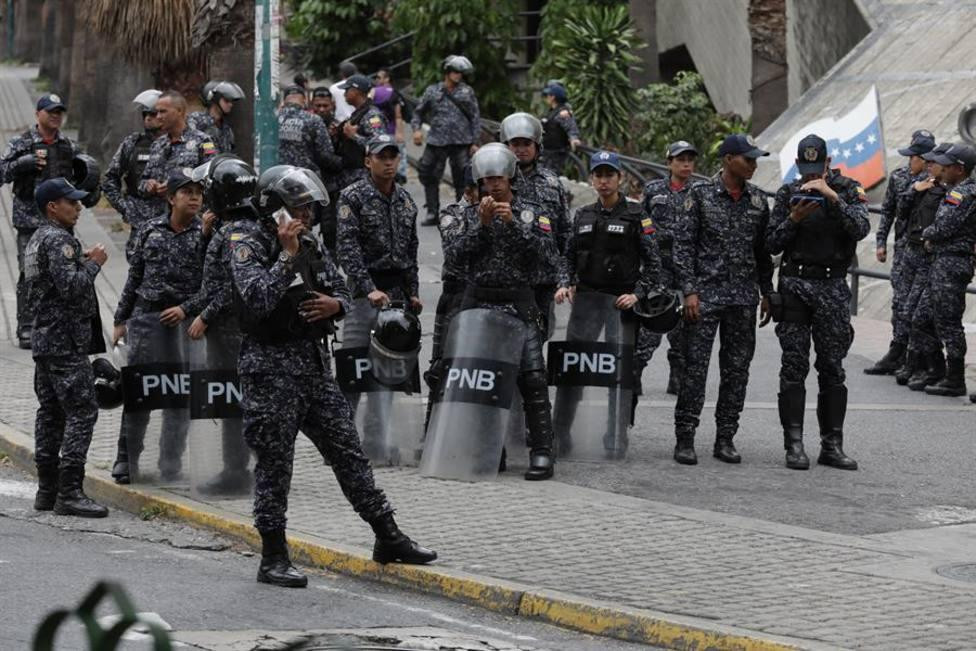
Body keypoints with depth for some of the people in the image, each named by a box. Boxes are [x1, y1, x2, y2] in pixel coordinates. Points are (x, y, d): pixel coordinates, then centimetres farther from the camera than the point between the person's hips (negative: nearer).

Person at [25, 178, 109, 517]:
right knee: (81, 411, -10)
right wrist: (93, 263, -9)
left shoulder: (37, 238, 17)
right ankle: (69, 492, -14)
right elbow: (71, 287, -24)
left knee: (51, 411, 12)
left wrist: (80, 261, 14)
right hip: (65, 339, -11)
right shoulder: (58, 240, -15)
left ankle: (47, 489, 14)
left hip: (44, 336, 11)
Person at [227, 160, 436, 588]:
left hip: (314, 361, 7)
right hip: (270, 365, -7)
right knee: (274, 464, -2)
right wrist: (287, 256, -22)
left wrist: (335, 304, 0)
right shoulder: (248, 243, -9)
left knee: (348, 451, 9)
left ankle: (388, 538, 14)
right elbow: (257, 300, -24)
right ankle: (273, 559, 6)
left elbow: (342, 292, 22)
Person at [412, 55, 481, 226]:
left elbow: (475, 117, 7)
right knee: (429, 177, -1)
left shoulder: (467, 92, 7)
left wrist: (475, 142, 1)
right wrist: (416, 128, -2)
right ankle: (432, 213, 8)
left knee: (461, 180, 1)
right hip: (436, 141, 1)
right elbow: (419, 112, 16)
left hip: (462, 142, -1)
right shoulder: (432, 91, 8)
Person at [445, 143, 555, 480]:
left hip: (518, 304, -2)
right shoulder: (471, 213, 11)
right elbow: (456, 254, -1)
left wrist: (512, 222, -16)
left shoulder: (531, 212, 9)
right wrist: (482, 224, -12)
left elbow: (540, 250, -6)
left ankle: (542, 452, -12)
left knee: (532, 376, -14)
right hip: (477, 303, 2)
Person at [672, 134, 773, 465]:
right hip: (706, 295, -4)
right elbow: (683, 244, -5)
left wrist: (767, 293, 12)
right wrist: (689, 290, -12)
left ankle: (725, 439, 12)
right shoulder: (701, 194, -4)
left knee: (737, 369, 5)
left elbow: (763, 250, 15)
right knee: (695, 367, -5)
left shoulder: (758, 200, 9)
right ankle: (684, 439, -1)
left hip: (744, 299, 4)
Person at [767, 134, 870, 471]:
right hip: (795, 282, 0)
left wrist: (833, 197, -23)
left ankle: (832, 445, 6)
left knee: (832, 367, 2)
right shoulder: (789, 193, 6)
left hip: (832, 286, 0)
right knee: (794, 366, -3)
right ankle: (794, 445, -4)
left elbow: (861, 228, -15)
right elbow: (772, 244, 4)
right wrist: (793, 220, -13)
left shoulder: (848, 190, 2)